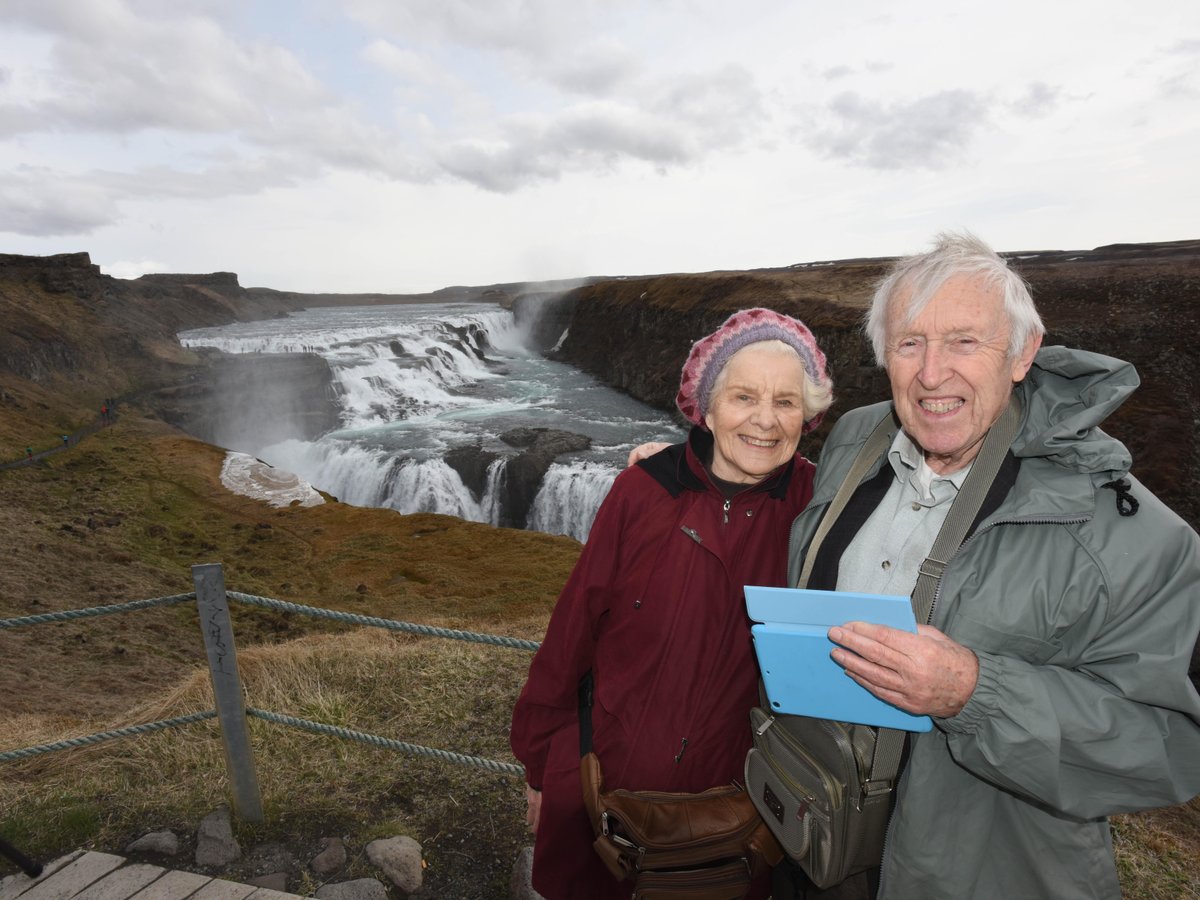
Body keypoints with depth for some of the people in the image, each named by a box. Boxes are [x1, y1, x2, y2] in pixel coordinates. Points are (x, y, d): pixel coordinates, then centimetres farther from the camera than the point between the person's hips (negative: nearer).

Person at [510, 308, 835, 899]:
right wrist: (539, 771, -1)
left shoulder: (812, 501, -11)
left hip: (732, 793, 1)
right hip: (606, 783, 0)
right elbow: (570, 634, -9)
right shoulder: (645, 491, -15)